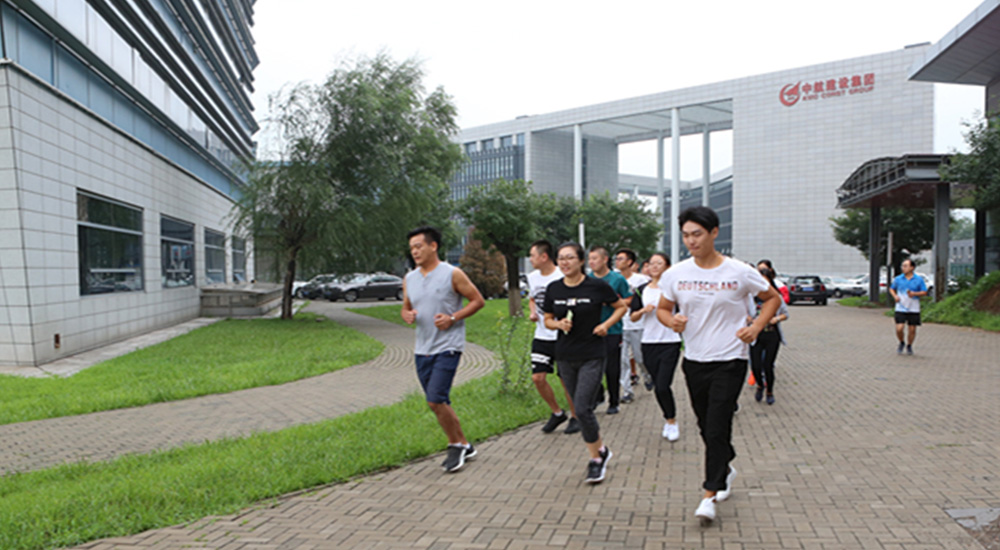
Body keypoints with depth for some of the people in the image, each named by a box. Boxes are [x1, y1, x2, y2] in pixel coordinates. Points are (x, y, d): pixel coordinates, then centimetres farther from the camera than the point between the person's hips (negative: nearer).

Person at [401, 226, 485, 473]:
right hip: (422, 349, 7)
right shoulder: (409, 279, 9)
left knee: (435, 400, -14)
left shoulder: (453, 274, -7)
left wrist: (453, 318, -15)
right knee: (439, 403, 11)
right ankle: (464, 446, 26)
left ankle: (456, 446, 7)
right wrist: (407, 315, -4)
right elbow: (405, 308, 20)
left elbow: (478, 300, -3)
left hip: (447, 347, -6)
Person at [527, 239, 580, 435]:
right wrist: (532, 312, 3)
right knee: (538, 377, -1)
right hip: (541, 336, 6)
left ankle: (575, 417, 24)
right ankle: (557, 413, 21)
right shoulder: (532, 277, 5)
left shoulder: (563, 277, -14)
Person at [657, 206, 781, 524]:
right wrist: (671, 320, -13)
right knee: (706, 427, 15)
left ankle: (710, 494, 2)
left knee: (717, 427, -9)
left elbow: (772, 298, 6)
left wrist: (757, 327, -8)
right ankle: (726, 469, 42)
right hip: (694, 360, 4)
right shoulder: (675, 274, -2)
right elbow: (662, 309, 10)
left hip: (730, 361, -4)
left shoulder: (740, 272, -9)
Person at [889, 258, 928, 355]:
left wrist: (914, 293, -19)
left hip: (914, 310, 0)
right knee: (899, 329, -10)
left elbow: (924, 292, 0)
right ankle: (901, 343, 19)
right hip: (900, 309, 0)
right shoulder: (898, 279, 2)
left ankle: (909, 346, 27)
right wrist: (895, 296, -4)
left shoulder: (919, 279, -1)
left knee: (912, 329, 4)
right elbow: (891, 288, 16)